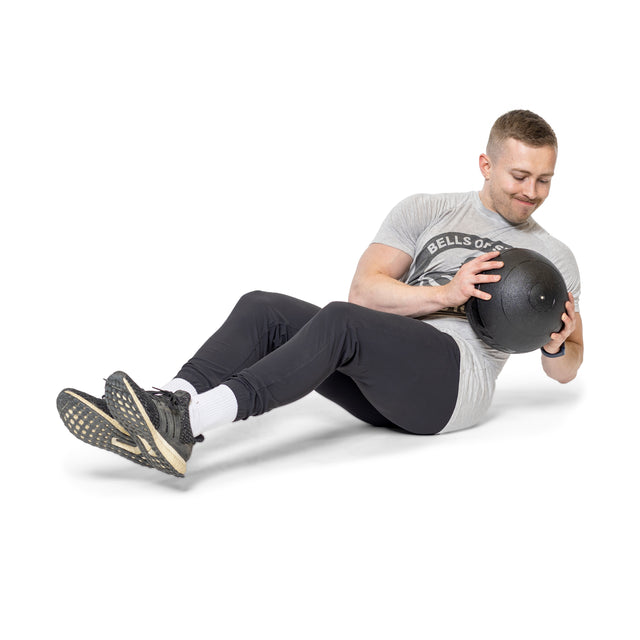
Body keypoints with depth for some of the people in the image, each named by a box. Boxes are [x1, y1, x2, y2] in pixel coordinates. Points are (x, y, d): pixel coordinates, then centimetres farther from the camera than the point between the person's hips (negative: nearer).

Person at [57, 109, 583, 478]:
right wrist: (444, 295, -13)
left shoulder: (554, 258, 16)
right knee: (263, 309, -20)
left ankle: (186, 421, -50)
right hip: (383, 385, 4)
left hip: (457, 381, -3)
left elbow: (564, 370, 19)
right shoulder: (426, 212, 15)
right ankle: (167, 408, -38)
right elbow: (364, 290, 1)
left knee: (340, 321, -34)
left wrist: (558, 343, -5)